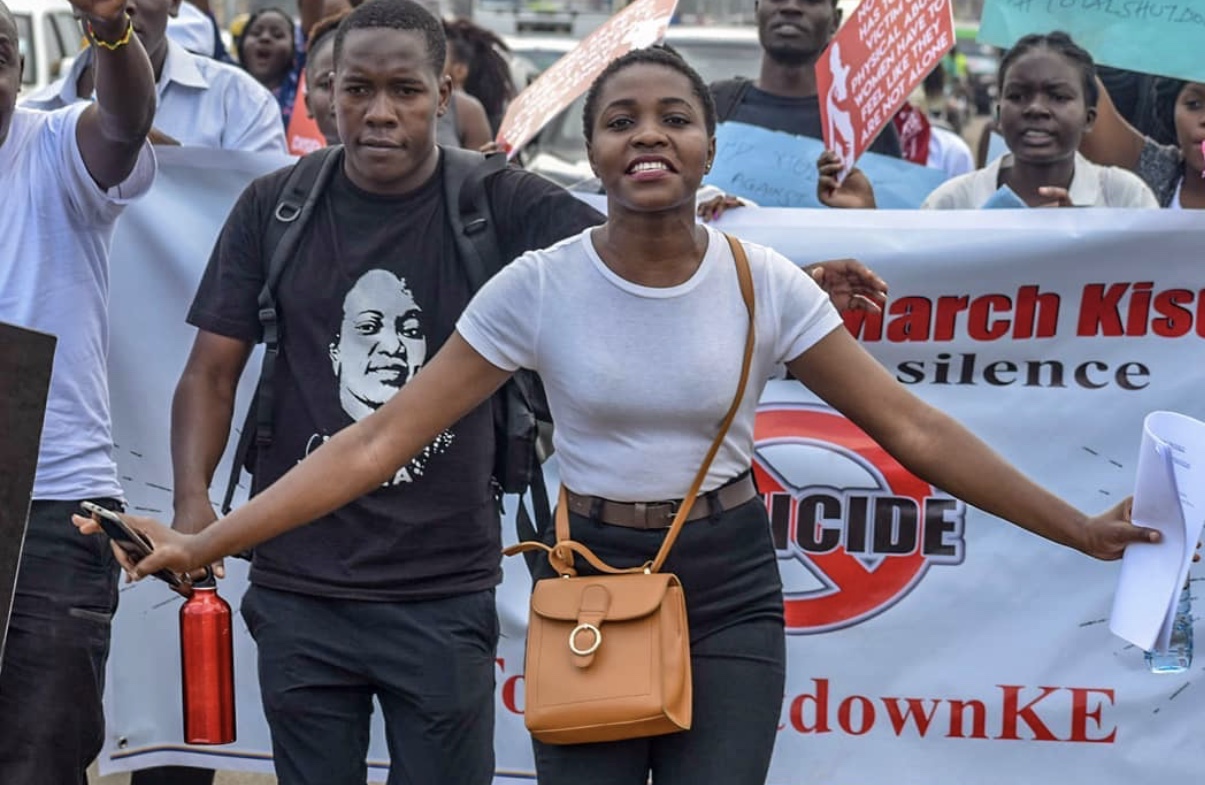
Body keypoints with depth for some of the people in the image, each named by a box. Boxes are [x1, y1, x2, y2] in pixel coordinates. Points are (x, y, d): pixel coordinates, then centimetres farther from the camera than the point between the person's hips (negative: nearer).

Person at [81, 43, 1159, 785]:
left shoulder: (765, 284, -7)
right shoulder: (538, 286, -10)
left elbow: (910, 429, -1)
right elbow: (382, 440, -10)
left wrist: (1077, 530, -3)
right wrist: (201, 544, -17)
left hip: (728, 591, 0)